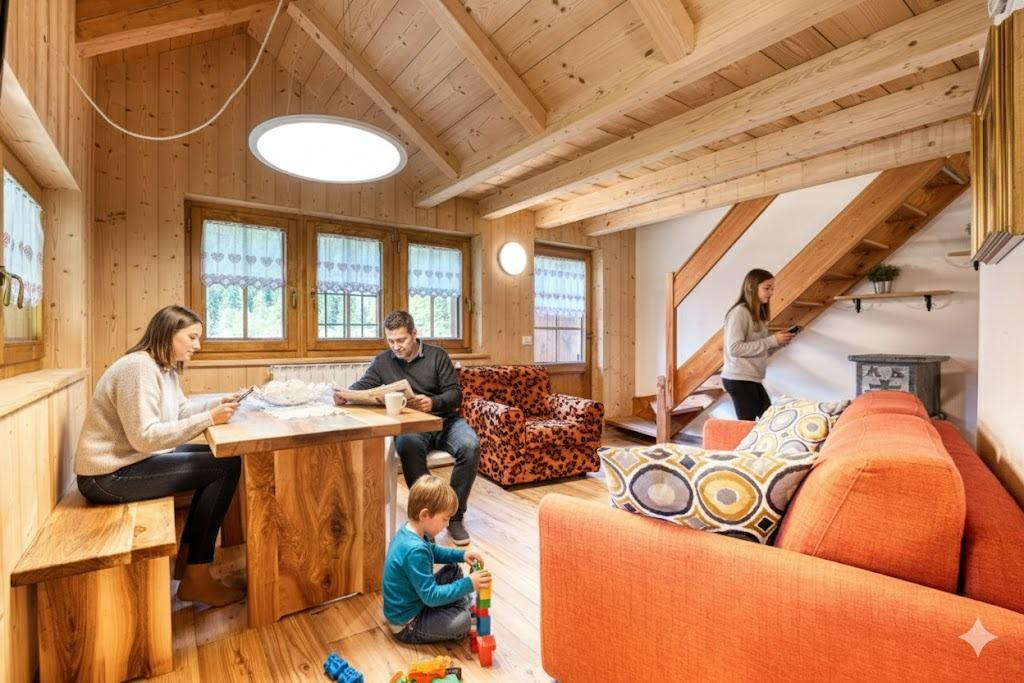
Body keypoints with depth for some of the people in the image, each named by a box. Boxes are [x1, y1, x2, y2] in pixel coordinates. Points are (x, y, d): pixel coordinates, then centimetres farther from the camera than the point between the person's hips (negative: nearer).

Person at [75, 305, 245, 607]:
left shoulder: (165, 368, 9)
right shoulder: (139, 368, -22)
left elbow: (179, 410, 15)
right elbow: (145, 436, -28)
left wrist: (216, 404, -2)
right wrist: (208, 419, -29)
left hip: (130, 461, 10)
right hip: (108, 476, -10)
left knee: (217, 459, 9)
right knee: (226, 466, -17)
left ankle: (187, 557, 16)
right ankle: (196, 578, -6)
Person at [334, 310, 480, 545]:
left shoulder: (437, 355, 2)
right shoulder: (382, 361, 10)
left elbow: (455, 393, -4)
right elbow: (362, 385, 4)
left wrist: (434, 402, -26)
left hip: (444, 420, 0)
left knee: (470, 446, -30)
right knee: (408, 445, -37)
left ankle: (455, 516, -11)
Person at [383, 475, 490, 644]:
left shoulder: (411, 530, -6)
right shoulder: (415, 551, -35)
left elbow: (434, 552, 15)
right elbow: (431, 597, -29)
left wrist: (461, 555, 2)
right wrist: (468, 584, -25)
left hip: (417, 596, 9)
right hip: (407, 623, -9)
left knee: (454, 570, 12)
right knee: (462, 623, -24)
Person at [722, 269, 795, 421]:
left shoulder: (757, 314, 16)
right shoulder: (739, 312, -13)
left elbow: (760, 348, 15)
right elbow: (734, 348, -22)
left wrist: (779, 342, -1)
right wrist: (772, 340, -18)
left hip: (753, 379, 9)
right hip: (739, 379, -9)